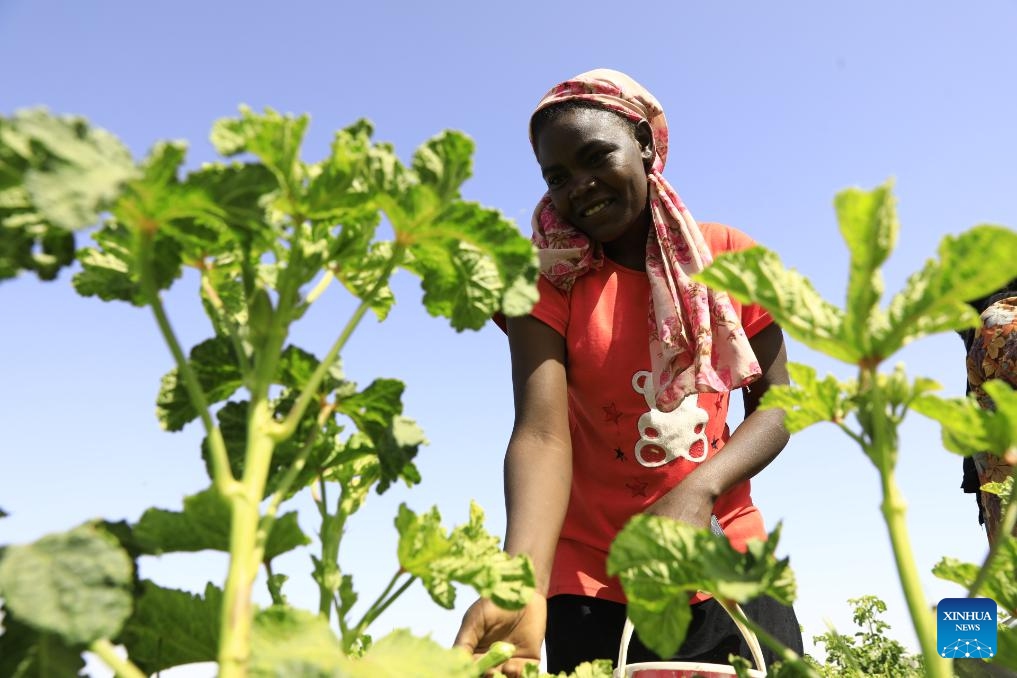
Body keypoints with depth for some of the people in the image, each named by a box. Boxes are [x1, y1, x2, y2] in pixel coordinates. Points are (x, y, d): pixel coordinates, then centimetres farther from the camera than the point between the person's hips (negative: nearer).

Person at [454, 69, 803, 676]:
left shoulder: (733, 256, -2)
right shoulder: (549, 279, -8)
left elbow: (774, 406, -3)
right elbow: (541, 431, -21)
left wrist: (699, 489, -22)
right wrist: (520, 583, -38)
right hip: (592, 578, -1)